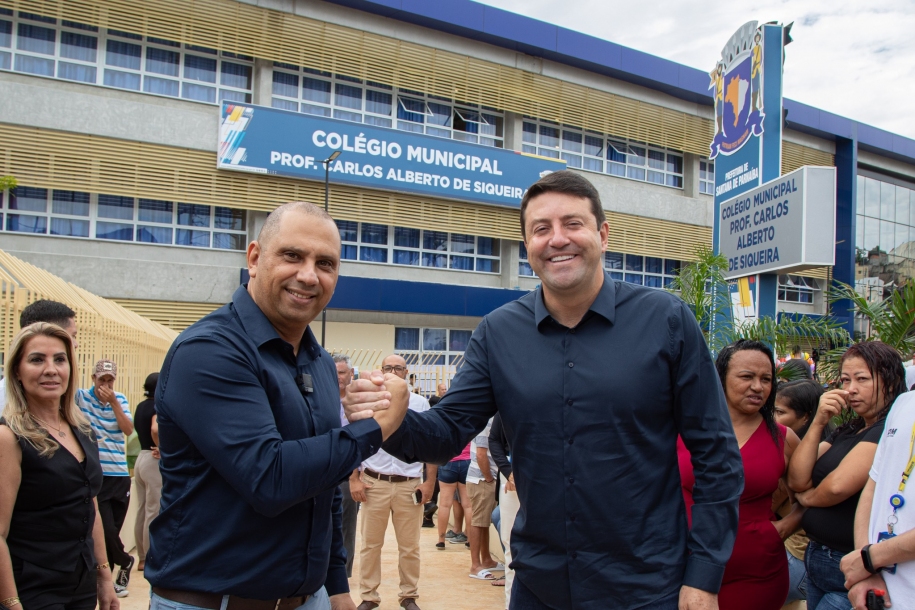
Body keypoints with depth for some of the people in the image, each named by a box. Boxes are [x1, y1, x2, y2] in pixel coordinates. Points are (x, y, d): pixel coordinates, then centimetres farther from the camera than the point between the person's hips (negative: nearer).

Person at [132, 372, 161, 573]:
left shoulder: (141, 406, 11)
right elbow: (155, 429, -31)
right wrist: (162, 448, -17)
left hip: (141, 458, 9)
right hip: (154, 460, -9)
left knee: (142, 511, 14)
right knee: (153, 512, -1)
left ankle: (142, 558, 23)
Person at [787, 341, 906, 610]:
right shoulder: (846, 432, 11)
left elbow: (838, 486, -25)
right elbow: (797, 481, 0)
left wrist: (807, 497, -3)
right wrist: (818, 422, -8)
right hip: (816, 559, 8)